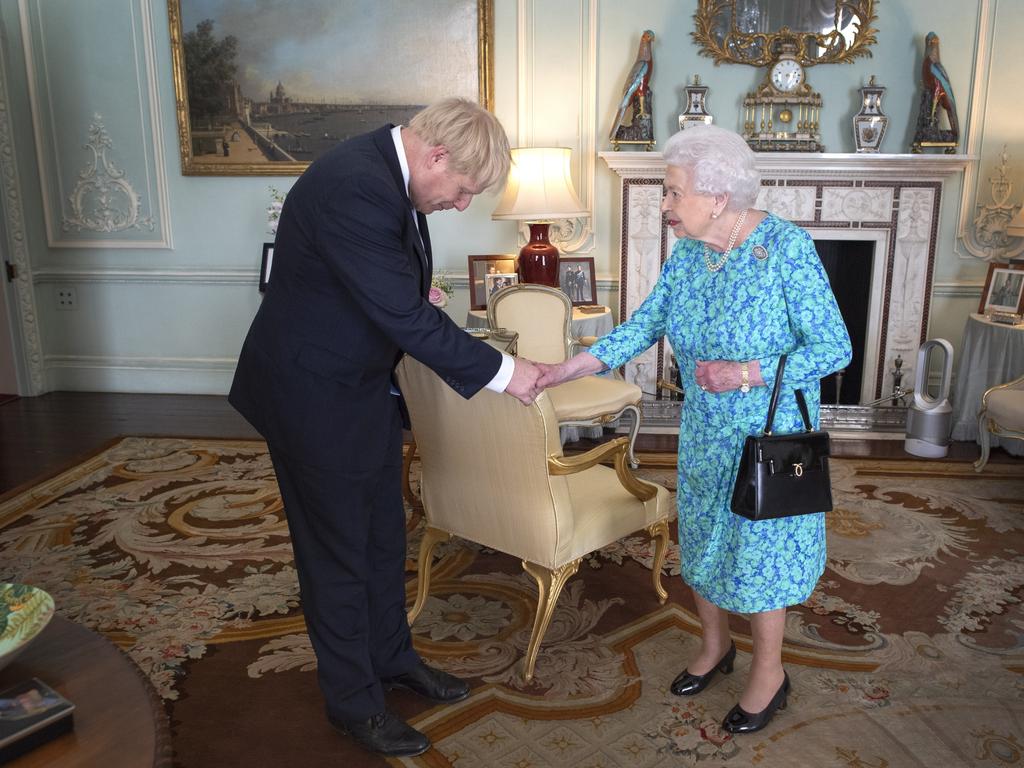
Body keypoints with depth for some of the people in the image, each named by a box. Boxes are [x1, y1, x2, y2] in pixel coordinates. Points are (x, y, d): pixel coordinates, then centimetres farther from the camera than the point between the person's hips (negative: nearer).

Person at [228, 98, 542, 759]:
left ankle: (392, 656, 40)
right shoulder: (355, 188, -30)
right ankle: (355, 701, 27)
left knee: (384, 535, 20)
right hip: (316, 396, -9)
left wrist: (413, 286, -1)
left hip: (364, 386, 9)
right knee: (339, 552, 7)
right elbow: (407, 318, -29)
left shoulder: (388, 170, 1)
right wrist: (501, 372, -21)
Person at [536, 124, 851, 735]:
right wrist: (575, 366, -10)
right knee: (702, 538, 17)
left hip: (771, 433, -6)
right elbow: (646, 324, 1)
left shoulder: (787, 247, -21)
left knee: (760, 545, 7)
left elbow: (834, 347, -19)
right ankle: (715, 645, 42)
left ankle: (769, 671, 30)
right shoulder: (687, 252, -3)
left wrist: (749, 374, -30)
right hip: (705, 432, 6)